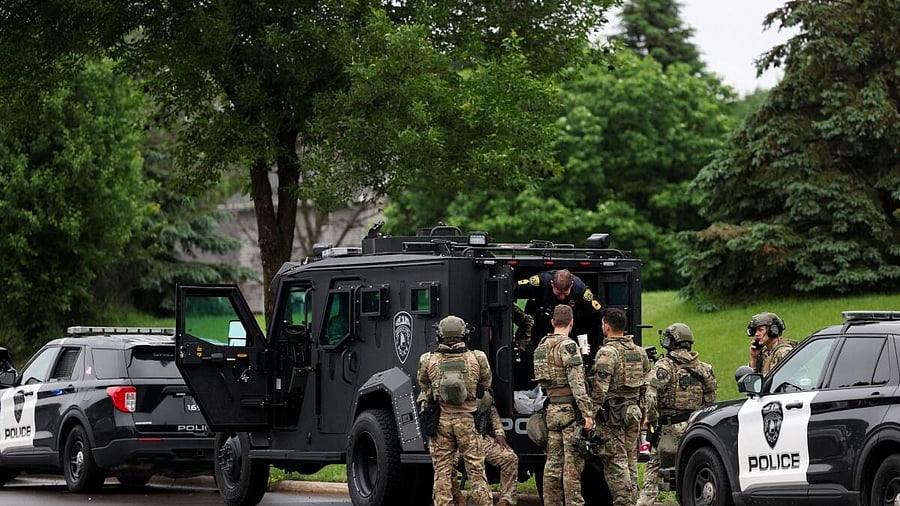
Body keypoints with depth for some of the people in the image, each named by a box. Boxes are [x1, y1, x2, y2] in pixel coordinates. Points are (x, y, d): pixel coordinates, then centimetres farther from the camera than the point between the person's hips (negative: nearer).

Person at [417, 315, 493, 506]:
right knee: (476, 471, 4)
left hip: (441, 420, 1)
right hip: (468, 420, 0)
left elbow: (423, 384, 11)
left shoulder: (429, 361, -4)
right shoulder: (476, 359, -5)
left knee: (442, 472, 6)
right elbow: (486, 384, 11)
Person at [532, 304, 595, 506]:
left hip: (552, 410, 8)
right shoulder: (568, 346, -12)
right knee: (573, 465, -5)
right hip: (570, 410, -7)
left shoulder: (541, 346, 13)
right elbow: (577, 384, -18)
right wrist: (587, 413, -20)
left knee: (553, 463, 10)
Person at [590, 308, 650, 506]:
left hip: (612, 414, -7)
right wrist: (644, 413, 21)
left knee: (615, 461, -5)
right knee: (630, 459, 13)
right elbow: (646, 386, 14)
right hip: (633, 411, 7)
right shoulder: (639, 352, 11)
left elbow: (600, 387, -20)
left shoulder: (608, 352, -13)